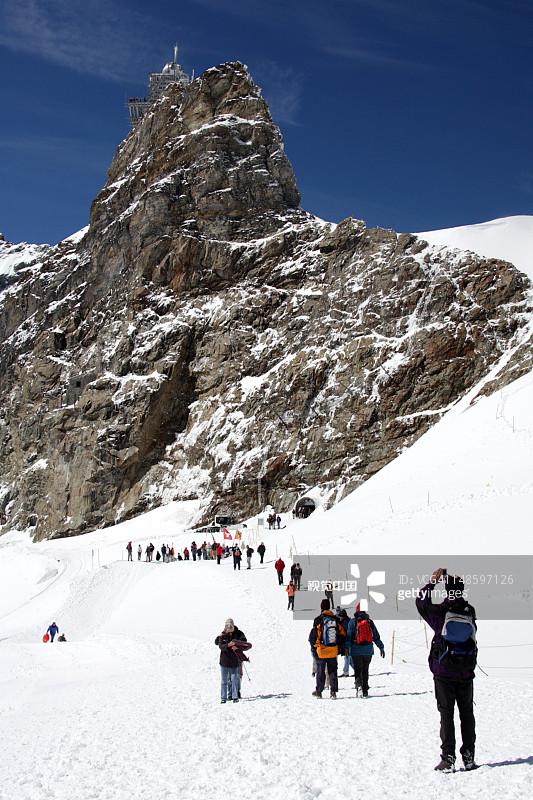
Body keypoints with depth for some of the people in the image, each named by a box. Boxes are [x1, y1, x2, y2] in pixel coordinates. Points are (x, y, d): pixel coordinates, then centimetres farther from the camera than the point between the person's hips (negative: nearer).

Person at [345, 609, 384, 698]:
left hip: (356, 651, -2)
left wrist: (347, 648, -8)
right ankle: (365, 691, 10)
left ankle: (359, 684, -22)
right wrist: (381, 647, 12)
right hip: (368, 651, 2)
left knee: (357, 669, 4)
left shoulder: (353, 622, -1)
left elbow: (349, 636, -7)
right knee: (365, 670, 12)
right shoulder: (370, 622, 6)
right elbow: (376, 636, 7)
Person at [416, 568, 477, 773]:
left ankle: (448, 758, -2)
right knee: (466, 713, 11)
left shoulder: (440, 611, -10)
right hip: (466, 673, 2)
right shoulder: (470, 612, -3)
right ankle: (469, 757, 11)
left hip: (444, 673, -2)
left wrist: (433, 581, 13)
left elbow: (421, 601, 6)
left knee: (446, 714, 2)